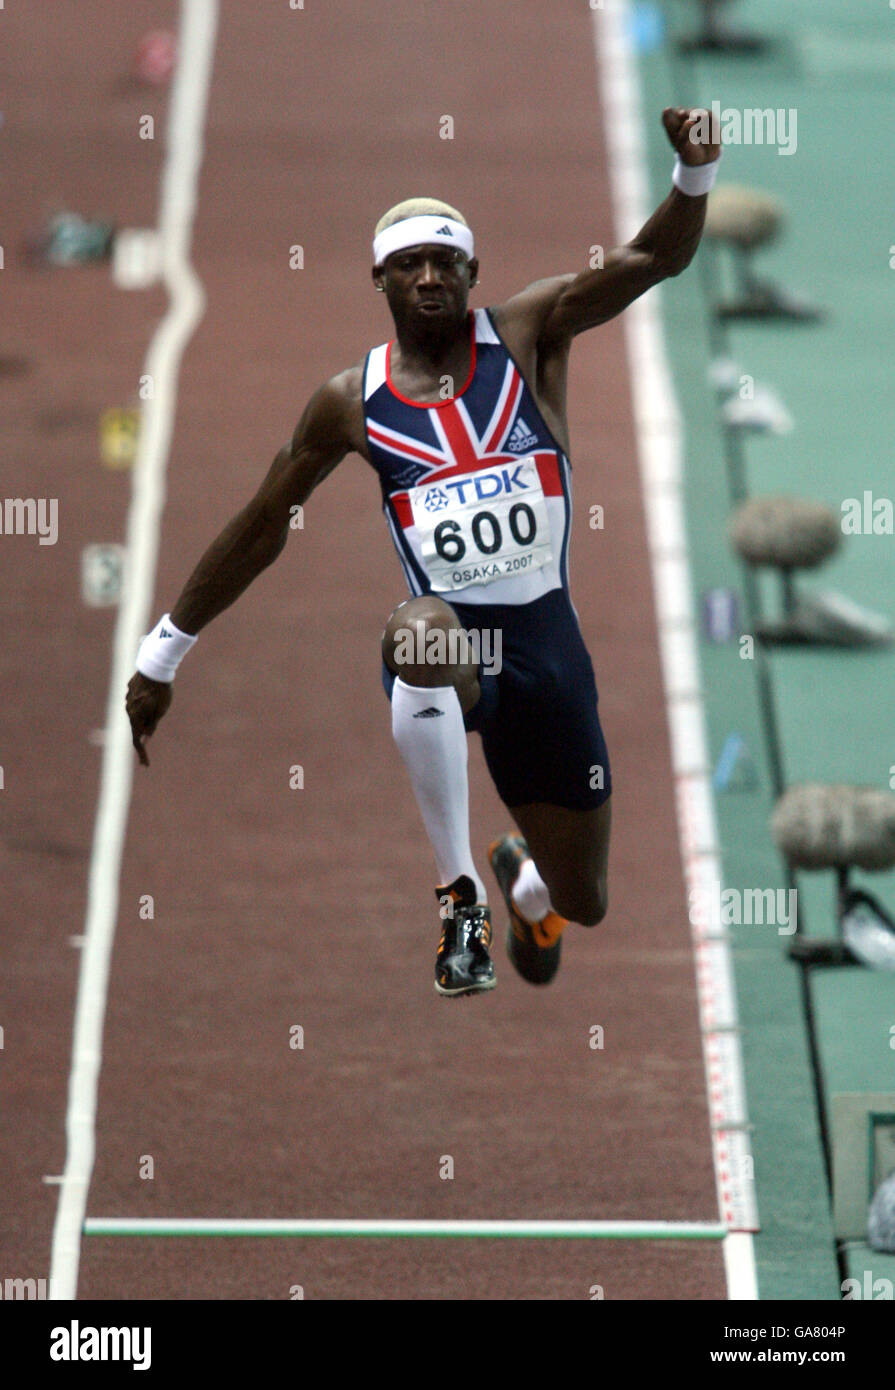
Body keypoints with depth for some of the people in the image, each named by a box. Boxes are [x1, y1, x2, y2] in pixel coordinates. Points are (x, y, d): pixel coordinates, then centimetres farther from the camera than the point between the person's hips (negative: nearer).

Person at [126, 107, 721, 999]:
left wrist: (695, 176, -31)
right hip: (447, 640, -2)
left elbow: (653, 260, -10)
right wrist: (164, 651, 15)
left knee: (583, 902, 10)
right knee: (420, 631, -42)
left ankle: (521, 875, 53)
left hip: (546, 639, 2)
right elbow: (263, 524, 12)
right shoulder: (351, 403, 3)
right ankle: (460, 898, -31)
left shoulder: (527, 335, 1)